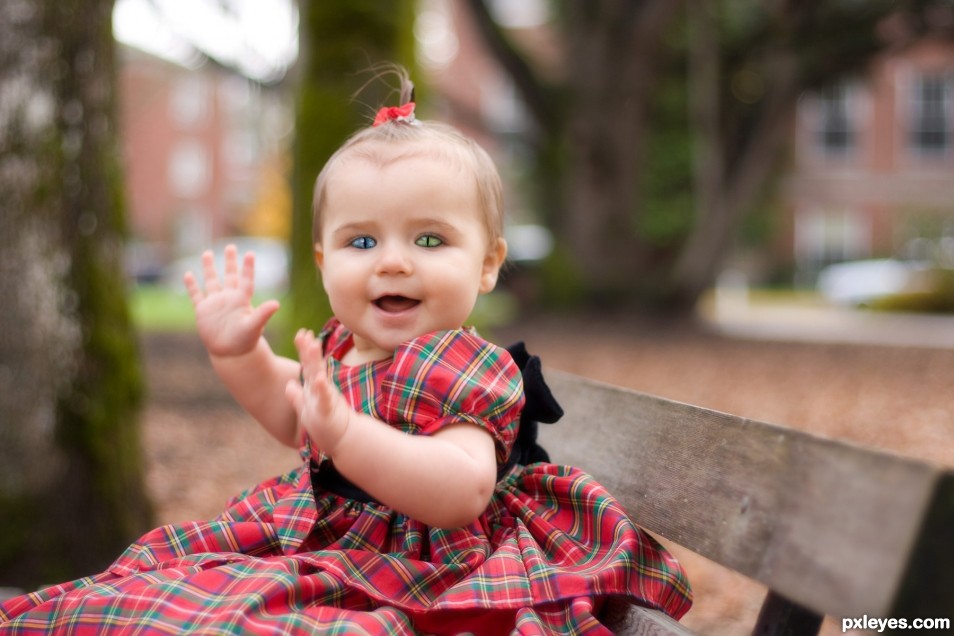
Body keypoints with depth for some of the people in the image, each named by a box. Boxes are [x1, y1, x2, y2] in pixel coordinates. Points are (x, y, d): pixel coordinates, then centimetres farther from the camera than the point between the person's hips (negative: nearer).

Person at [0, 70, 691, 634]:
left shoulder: (459, 373, -23)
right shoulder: (341, 347, 4)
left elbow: (463, 492, -40)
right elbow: (292, 417, 26)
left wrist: (347, 436, -50)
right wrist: (240, 352, 11)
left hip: (415, 573, -9)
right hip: (321, 531, 9)